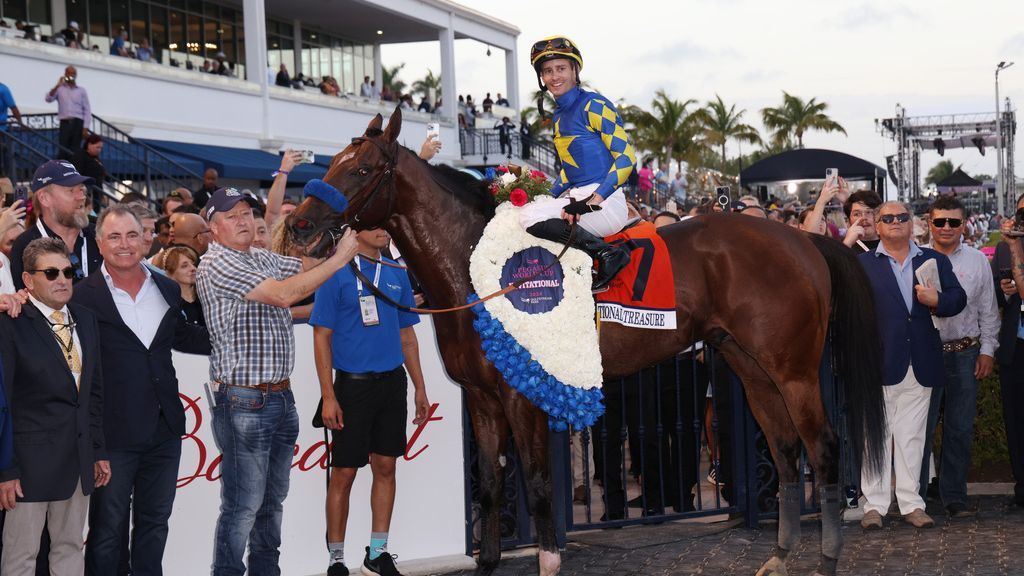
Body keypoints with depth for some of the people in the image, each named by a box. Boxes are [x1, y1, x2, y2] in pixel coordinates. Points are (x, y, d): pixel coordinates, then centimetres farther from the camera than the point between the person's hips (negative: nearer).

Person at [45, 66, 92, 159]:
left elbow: (87, 110, 6)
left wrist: (85, 128, -4)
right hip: (65, 123, 0)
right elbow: (48, 99, -5)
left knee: (75, 152, -4)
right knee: (63, 151, -7)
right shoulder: (59, 89, 11)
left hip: (77, 123, 0)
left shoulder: (81, 91, 11)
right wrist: (57, 86, -14)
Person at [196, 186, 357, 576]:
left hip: (281, 397, 8)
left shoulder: (264, 259, 14)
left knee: (272, 502, 15)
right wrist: (340, 258, -16)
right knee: (243, 506, -5)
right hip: (244, 403, -8)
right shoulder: (217, 265, -12)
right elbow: (283, 294, -20)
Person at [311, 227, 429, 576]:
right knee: (344, 473, 0)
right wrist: (328, 396, -13)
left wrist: (420, 388, 12)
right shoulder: (336, 273, -6)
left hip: (392, 383, 5)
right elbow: (322, 337, -8)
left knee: (386, 468, 8)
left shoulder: (397, 274, 10)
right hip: (353, 385, -5)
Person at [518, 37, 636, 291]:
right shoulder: (559, 115, 17)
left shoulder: (594, 105, -9)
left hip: (606, 201, -9)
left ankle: (608, 253, -21)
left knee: (530, 215, -26)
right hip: (573, 197, 9)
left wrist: (595, 200, -26)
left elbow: (626, 157, -14)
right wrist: (548, 198, 13)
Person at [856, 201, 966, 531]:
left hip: (920, 364, 3)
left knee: (912, 436, 8)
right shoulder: (862, 264, 4)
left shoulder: (935, 261, 12)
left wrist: (938, 300, -15)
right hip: (879, 364, -3)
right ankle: (875, 504, 6)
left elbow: (958, 299, 6)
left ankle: (911, 503, 14)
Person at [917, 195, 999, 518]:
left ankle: (954, 496, 16)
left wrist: (987, 350, 6)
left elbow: (988, 310, 12)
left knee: (960, 428, 7)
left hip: (965, 354, 2)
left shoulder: (977, 261, 8)